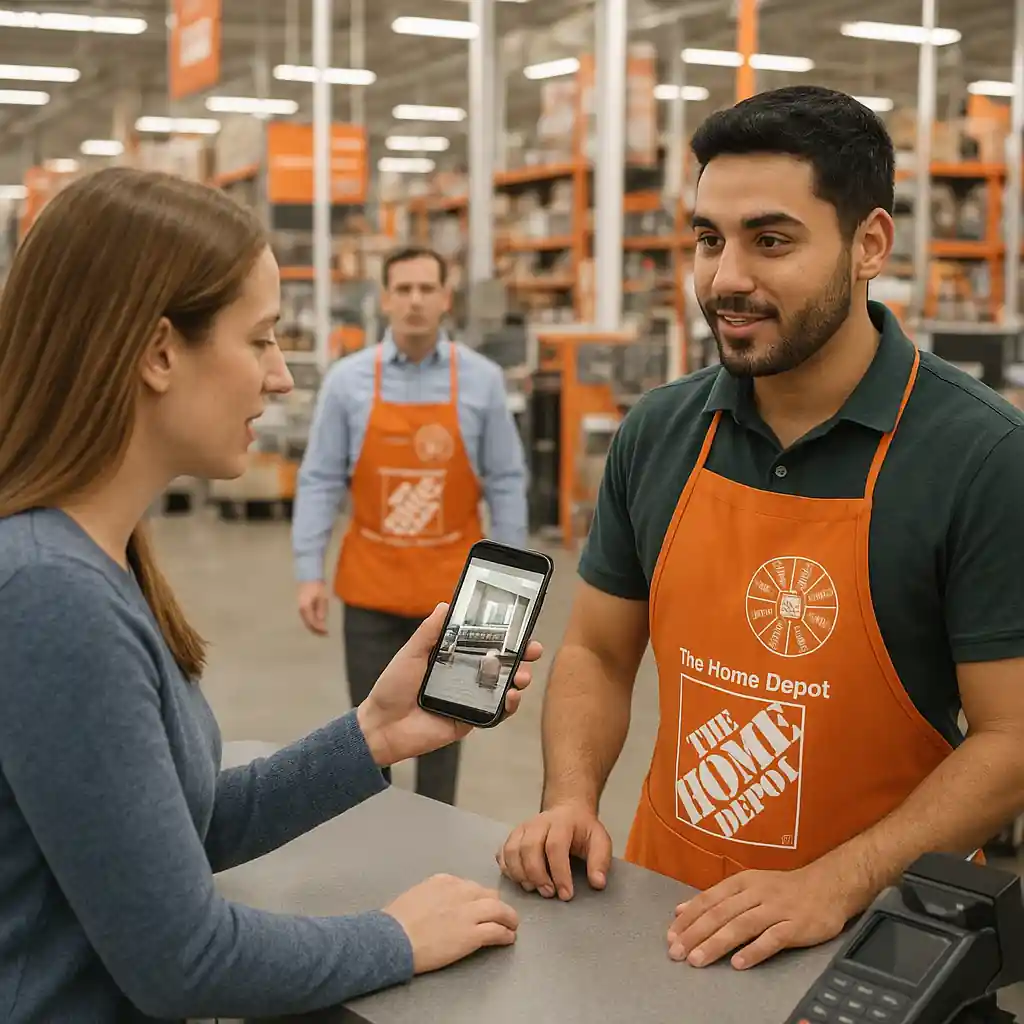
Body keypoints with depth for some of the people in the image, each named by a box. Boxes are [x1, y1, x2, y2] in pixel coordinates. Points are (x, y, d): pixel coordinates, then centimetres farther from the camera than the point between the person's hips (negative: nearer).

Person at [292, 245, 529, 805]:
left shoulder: (482, 380, -3)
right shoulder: (347, 379, -3)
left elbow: (505, 482, 0)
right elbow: (320, 481, -1)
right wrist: (309, 573, -7)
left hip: (450, 584, 0)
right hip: (370, 585, 0)